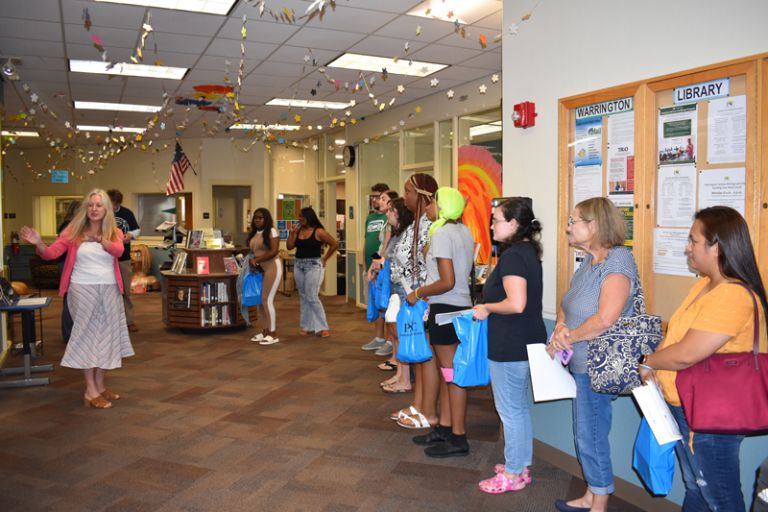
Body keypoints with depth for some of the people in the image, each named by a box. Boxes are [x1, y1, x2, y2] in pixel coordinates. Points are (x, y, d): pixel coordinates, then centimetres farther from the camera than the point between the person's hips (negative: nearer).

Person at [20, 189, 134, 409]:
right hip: (83, 289, -3)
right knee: (87, 335, 0)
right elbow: (52, 253, -6)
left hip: (109, 290, 3)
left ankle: (100, 385, 22)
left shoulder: (115, 232, 4)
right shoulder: (74, 231, 0)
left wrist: (100, 240, -36)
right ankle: (90, 390, 4)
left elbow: (118, 250, -17)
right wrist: (38, 244, -27)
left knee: (106, 335, 9)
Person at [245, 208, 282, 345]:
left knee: (267, 299, -9)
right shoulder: (254, 233, 14)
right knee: (260, 300, 8)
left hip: (272, 267, -8)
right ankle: (266, 331, 21)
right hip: (260, 270, 8)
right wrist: (251, 261, 2)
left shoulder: (271, 231, -8)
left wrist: (256, 260, -15)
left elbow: (274, 252, -16)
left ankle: (273, 334, -1)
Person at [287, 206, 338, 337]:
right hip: (298, 265, 7)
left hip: (314, 265, -6)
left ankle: (322, 327, -2)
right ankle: (306, 326, 18)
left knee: (312, 297, -10)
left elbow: (334, 244, -6)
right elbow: (290, 246, 4)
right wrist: (292, 232, -4)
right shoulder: (298, 230, 7)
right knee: (303, 297, 10)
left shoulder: (318, 232, -9)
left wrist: (324, 258, -3)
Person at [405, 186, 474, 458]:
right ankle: (444, 427, 28)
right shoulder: (464, 231, 11)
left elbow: (447, 282, -22)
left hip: (446, 308, -9)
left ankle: (458, 439, 11)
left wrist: (418, 293, -10)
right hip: (461, 306, 9)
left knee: (452, 373, 0)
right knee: (447, 368, 17)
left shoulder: (441, 234, -16)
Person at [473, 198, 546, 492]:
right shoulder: (528, 252, 10)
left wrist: (486, 308, -14)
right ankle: (522, 465, 34)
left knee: (510, 410, 3)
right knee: (520, 407, 20)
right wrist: (491, 306, 13)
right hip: (526, 342, 10)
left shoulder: (512, 256, -20)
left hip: (510, 345, -10)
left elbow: (516, 304, -30)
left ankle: (512, 475, 17)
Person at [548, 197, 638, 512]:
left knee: (591, 437, 4)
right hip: (582, 364, 9)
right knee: (586, 435, 20)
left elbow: (605, 320, -28)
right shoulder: (590, 261, 9)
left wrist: (565, 339, -17)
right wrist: (561, 327, -9)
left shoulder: (617, 261, -19)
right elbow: (567, 305, 12)